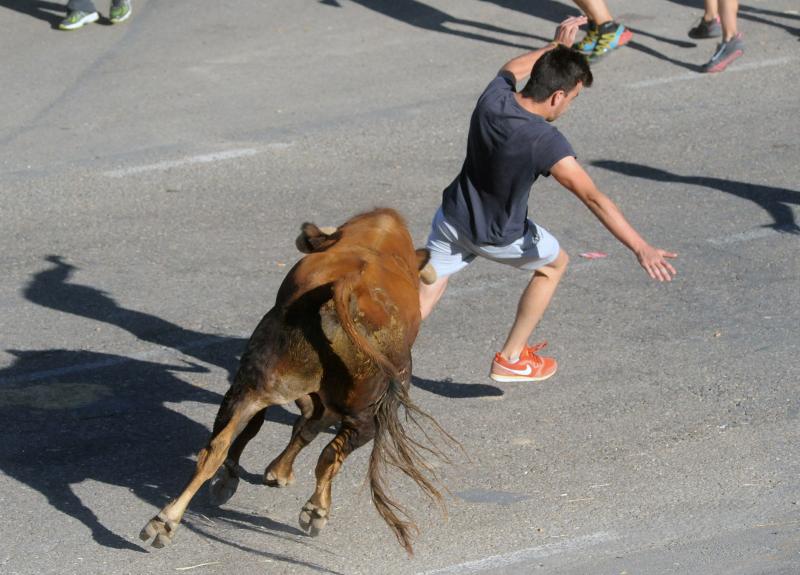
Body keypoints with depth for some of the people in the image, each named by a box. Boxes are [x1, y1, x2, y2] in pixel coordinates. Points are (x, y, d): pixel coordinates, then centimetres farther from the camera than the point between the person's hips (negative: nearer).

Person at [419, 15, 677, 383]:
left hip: (452, 219, 4)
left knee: (421, 303, 12)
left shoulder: (493, 98, -17)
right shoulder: (545, 142, -32)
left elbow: (511, 70, 11)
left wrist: (557, 46, 23)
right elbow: (593, 199, -35)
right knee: (555, 264, 24)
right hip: (498, 238, -4)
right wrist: (641, 249, -35)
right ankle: (511, 360, 29)